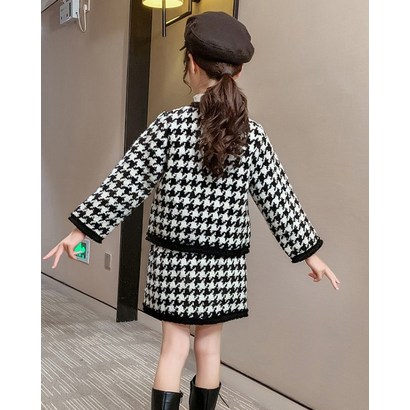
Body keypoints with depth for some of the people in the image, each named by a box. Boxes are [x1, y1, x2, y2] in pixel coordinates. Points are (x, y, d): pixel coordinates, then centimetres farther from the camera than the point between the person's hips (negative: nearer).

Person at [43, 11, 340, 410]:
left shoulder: (170, 124, -7)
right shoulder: (252, 134, -1)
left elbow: (126, 182, -7)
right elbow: (277, 198, 1)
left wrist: (81, 229, 1)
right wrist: (309, 253, 9)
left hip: (175, 258, -1)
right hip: (223, 262, 2)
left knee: (173, 347, 7)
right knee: (209, 348, 14)